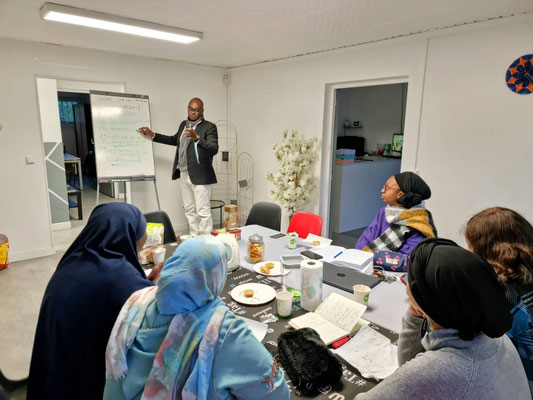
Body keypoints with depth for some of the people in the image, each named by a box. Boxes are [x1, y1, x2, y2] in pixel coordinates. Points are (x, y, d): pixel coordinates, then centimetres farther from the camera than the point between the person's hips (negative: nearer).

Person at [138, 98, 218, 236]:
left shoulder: (209, 127, -5)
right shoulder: (183, 124, 16)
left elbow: (214, 149, -17)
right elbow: (175, 140, 33)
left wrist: (197, 138, -29)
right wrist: (153, 135, 31)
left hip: (199, 176, -7)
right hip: (184, 174, 7)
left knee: (203, 212, -7)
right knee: (190, 211, 12)